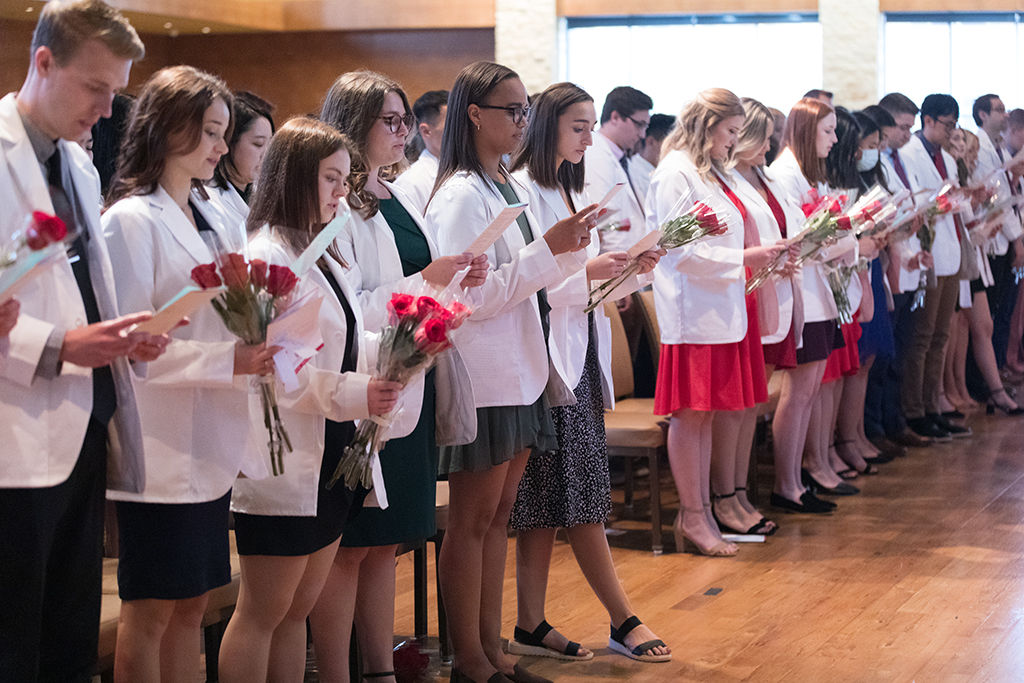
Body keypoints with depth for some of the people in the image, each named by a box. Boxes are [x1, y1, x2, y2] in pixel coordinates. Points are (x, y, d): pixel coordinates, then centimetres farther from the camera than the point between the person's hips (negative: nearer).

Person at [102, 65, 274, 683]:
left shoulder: (211, 219, 15)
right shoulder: (132, 220, -10)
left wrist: (253, 347, 4)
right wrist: (228, 358, -23)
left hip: (211, 445, 8)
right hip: (161, 449, -8)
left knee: (191, 605, 12)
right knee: (150, 609, 1)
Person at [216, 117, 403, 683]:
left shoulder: (322, 256, 16)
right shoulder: (267, 256, -13)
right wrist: (352, 395, -24)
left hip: (330, 456, 9)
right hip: (285, 461, -9)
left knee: (297, 609, 13)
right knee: (263, 612, -1)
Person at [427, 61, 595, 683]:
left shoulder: (511, 188, 13)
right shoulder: (461, 196, -14)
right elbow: (473, 295, -20)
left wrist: (574, 245, 2)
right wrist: (550, 247, -20)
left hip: (523, 371, 9)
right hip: (484, 377, -9)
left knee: (499, 514, 12)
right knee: (473, 519, 0)